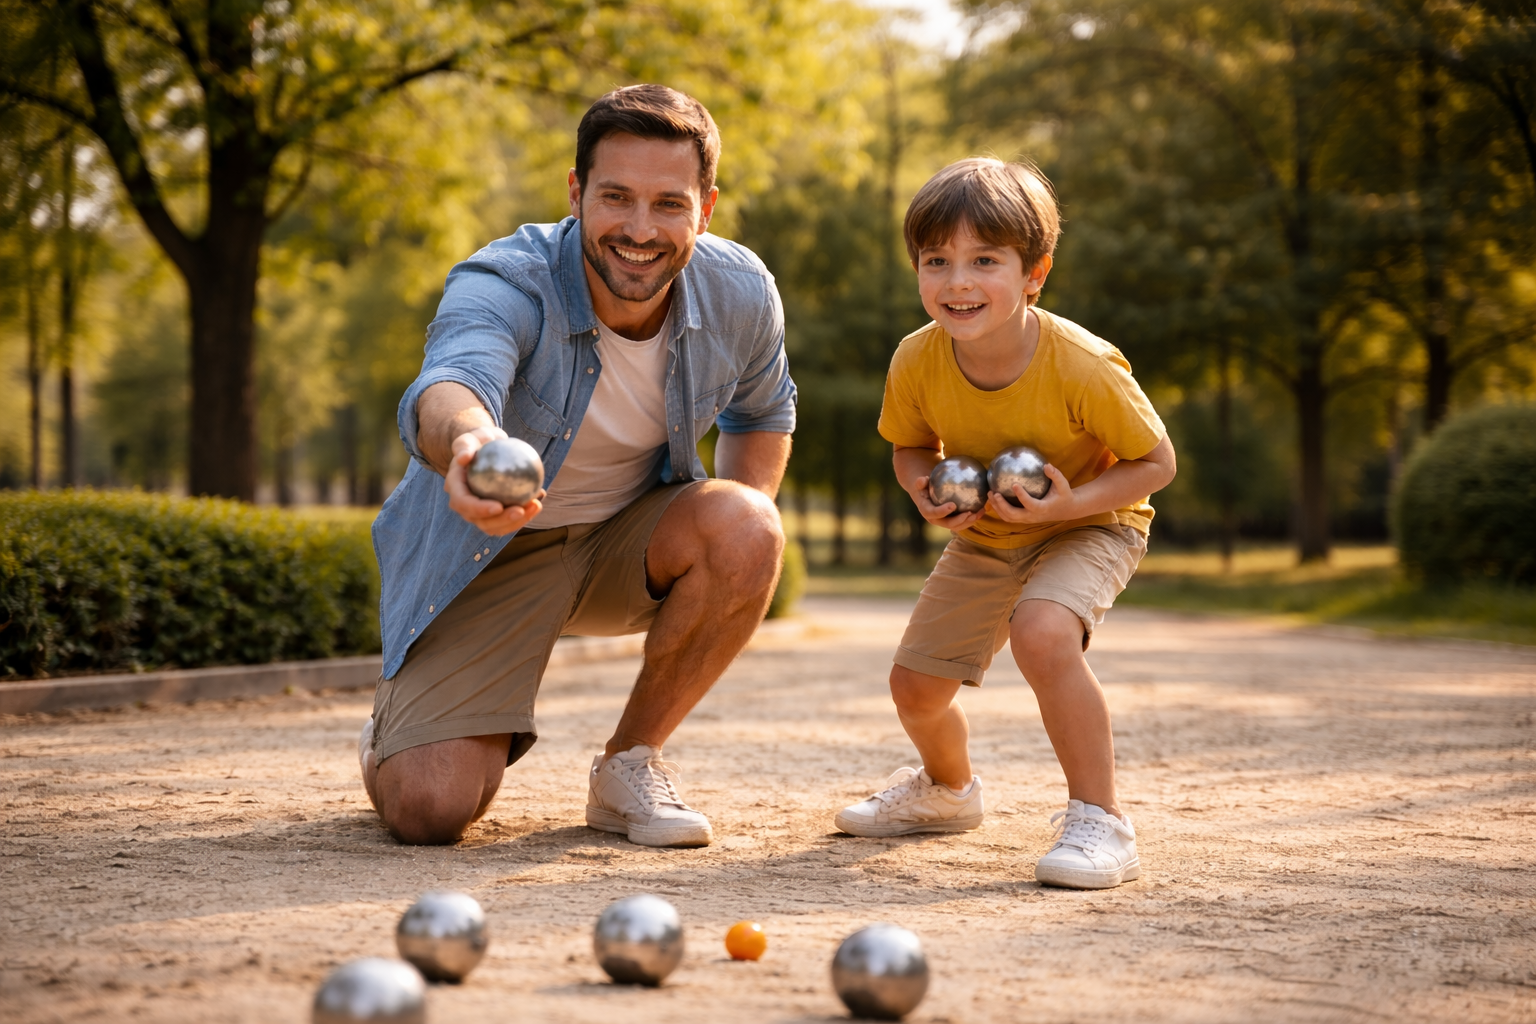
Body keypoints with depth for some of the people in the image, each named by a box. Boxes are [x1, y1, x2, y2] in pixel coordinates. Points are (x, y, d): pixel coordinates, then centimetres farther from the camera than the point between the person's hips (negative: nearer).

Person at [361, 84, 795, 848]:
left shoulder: (740, 294, -14)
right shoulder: (503, 285, -29)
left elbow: (762, 411, 9)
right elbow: (448, 384, -52)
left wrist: (746, 535, -7)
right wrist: (468, 437, -77)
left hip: (627, 537, 4)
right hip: (492, 550, -3)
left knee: (743, 528, -29)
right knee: (429, 809, -18)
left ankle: (630, 761, -7)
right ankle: (399, 732, 22)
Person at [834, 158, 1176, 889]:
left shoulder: (1083, 367, -32)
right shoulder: (916, 364, -20)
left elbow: (1156, 461, -18)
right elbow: (912, 446, 2)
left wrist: (1073, 502, -33)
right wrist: (926, 489, -21)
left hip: (1089, 527, -5)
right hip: (983, 538, 5)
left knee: (1041, 635, -35)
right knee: (915, 684, 7)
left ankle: (1099, 820, -21)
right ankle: (948, 789, 43)